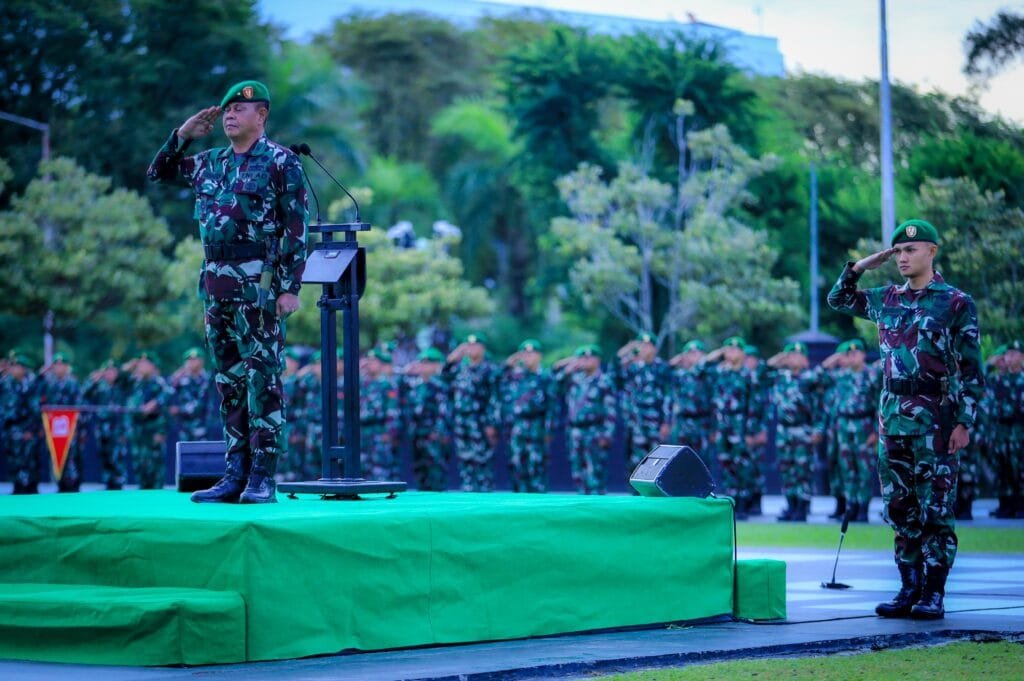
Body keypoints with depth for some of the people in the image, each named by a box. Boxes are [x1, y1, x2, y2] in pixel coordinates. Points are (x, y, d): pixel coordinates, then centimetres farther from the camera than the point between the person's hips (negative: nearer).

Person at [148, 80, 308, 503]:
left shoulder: (281, 163, -4)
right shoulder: (211, 163, 15)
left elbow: (296, 229, -8)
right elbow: (158, 173, 27)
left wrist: (290, 288, -14)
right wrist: (182, 135, 12)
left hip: (258, 285, -7)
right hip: (216, 286, 7)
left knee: (261, 378, -6)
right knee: (228, 381, 8)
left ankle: (262, 477, -5)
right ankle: (236, 473, 12)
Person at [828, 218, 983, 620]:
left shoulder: (956, 303, -3)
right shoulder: (887, 299, 11)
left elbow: (971, 371, -5)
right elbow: (838, 300, 27)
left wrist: (964, 422, -11)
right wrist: (859, 267, 11)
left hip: (935, 421, -5)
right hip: (893, 418, 6)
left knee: (935, 509, -3)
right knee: (900, 509, 7)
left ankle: (933, 595, 0)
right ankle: (910, 590, 14)